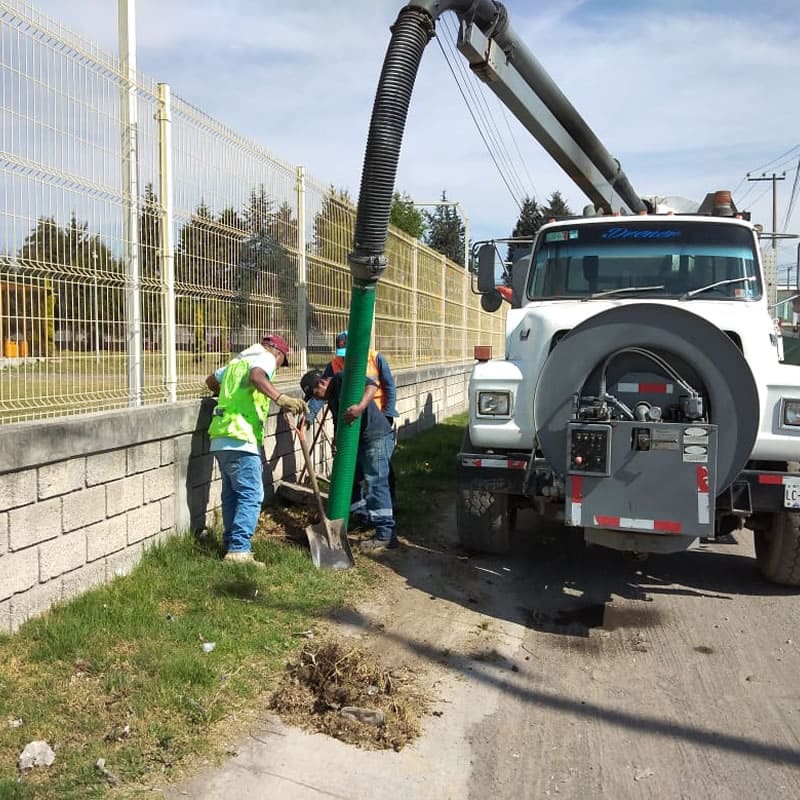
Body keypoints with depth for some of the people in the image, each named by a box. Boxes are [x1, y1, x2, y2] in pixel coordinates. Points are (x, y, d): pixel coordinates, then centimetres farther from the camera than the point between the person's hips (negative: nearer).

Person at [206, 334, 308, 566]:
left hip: (221, 438, 9)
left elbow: (211, 381, 40)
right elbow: (256, 376, -23)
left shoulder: (238, 360, 26)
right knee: (251, 495, -10)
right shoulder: (265, 358, 1)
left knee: (232, 493, 15)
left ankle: (231, 544, 20)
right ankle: (239, 550, -17)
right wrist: (281, 398, -37)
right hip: (241, 439, -9)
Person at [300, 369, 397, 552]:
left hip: (377, 437, -10)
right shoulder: (331, 397, 17)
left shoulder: (342, 379, -11)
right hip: (360, 440, 10)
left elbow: (371, 385, -26)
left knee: (375, 483, -11)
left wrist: (361, 406, -40)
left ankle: (386, 534, -7)